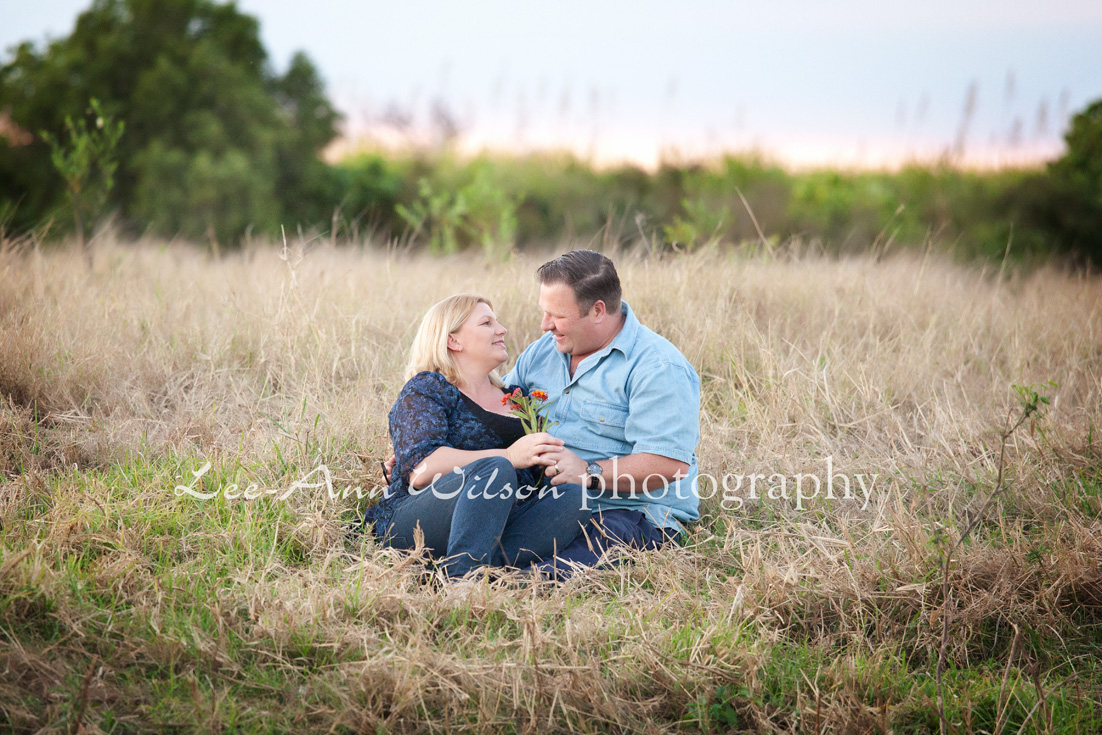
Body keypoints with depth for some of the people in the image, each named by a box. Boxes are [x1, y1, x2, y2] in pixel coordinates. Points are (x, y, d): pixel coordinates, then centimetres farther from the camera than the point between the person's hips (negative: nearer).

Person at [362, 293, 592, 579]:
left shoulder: (511, 397, 25)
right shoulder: (425, 389, 3)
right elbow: (421, 470, -15)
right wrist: (508, 457, -23)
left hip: (500, 527, 6)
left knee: (574, 496, -20)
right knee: (496, 471, -33)